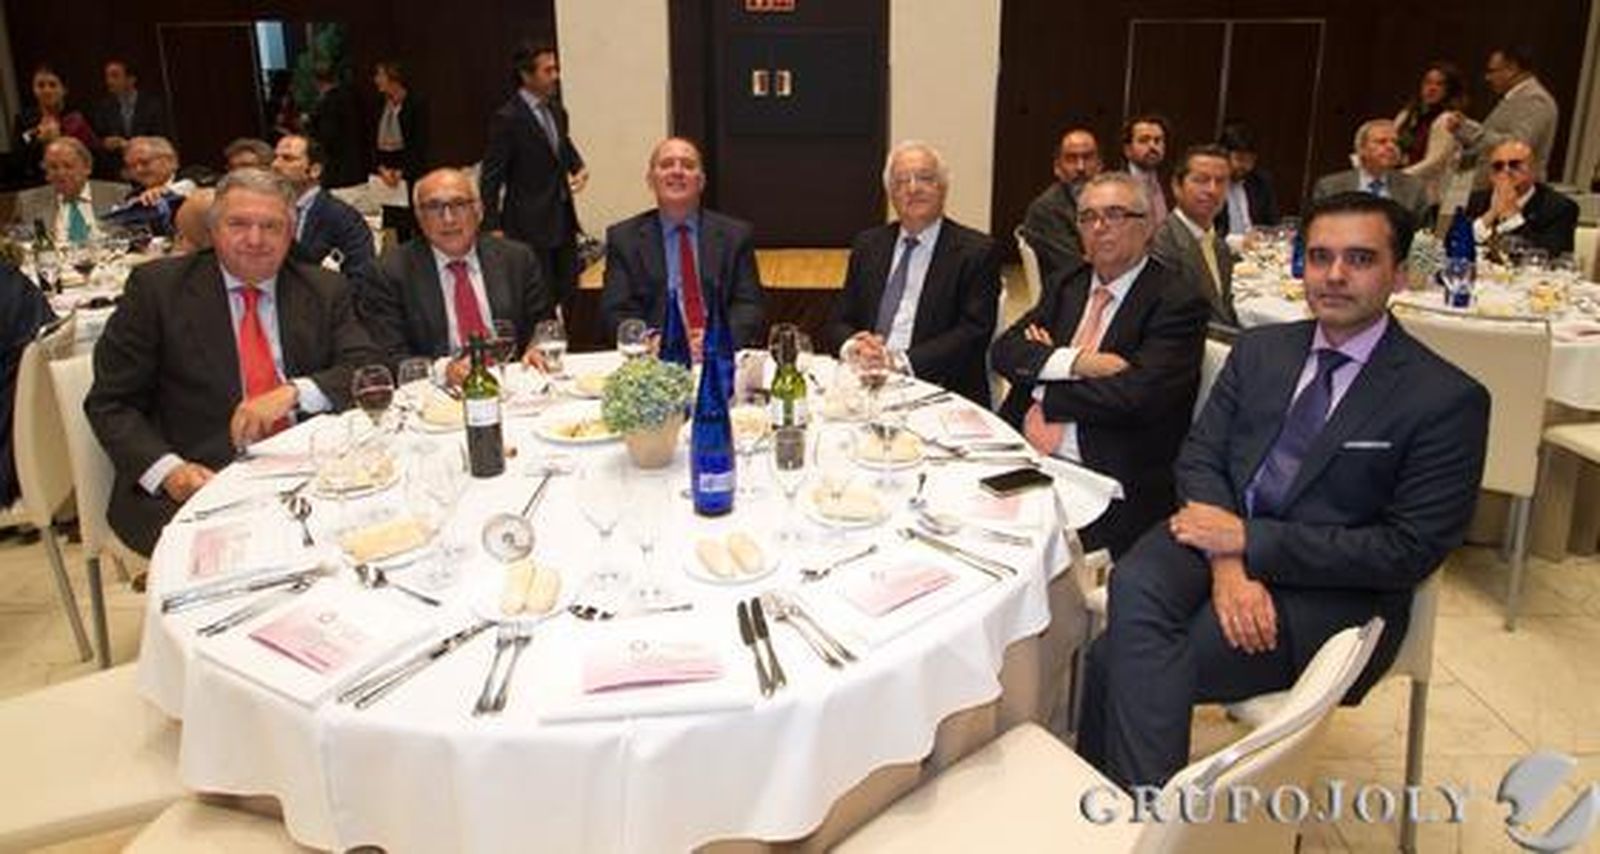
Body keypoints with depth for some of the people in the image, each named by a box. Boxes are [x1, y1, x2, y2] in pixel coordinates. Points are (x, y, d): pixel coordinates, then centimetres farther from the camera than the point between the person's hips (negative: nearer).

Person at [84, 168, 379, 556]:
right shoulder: (157, 286, 5)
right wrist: (167, 469, -15)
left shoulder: (324, 290, 12)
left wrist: (294, 391, -16)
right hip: (200, 481, -3)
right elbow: (110, 403, 4)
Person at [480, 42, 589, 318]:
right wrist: (492, 229, -17)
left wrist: (579, 168, 4)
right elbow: (490, 179, -12)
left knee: (568, 294, 12)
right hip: (530, 226, -8)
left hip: (563, 222, 8)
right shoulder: (508, 118, -13)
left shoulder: (556, 110, 10)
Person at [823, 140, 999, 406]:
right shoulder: (867, 245, 17)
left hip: (938, 389, -4)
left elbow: (973, 334, -6)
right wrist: (852, 344, -9)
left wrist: (903, 361, -17)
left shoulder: (977, 252, 3)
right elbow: (838, 322, 15)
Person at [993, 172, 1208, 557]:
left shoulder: (1178, 302, -4)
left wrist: (1043, 390, -5)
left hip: (1107, 485, -5)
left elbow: (1135, 395, -17)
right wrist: (1072, 361, -13)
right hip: (1022, 459, 6)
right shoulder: (1065, 286, 16)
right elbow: (1004, 349, 4)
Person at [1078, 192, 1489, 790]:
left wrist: (1248, 540, -16)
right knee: (1135, 585, -30)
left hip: (1330, 591, -4)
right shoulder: (1260, 349, 11)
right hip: (1222, 538, 5)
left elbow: (1409, 551, -10)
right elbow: (1200, 456, 4)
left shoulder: (1448, 399, -5)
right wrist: (1226, 564, -15)